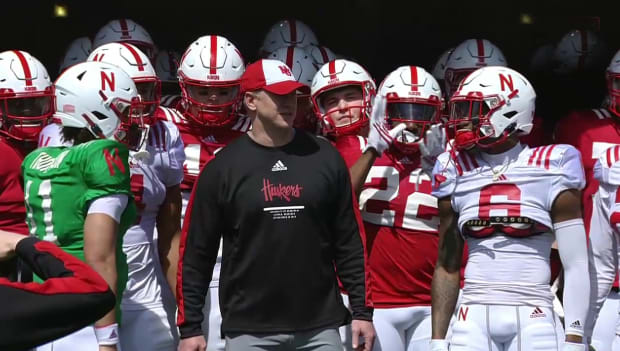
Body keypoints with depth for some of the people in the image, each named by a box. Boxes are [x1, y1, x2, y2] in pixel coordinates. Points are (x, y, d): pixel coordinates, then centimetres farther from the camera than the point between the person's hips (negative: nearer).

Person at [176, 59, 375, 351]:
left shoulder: (324, 158, 4)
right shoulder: (223, 168, -2)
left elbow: (348, 243, 7)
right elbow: (197, 254, 0)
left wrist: (362, 310, 4)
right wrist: (189, 327, -2)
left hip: (320, 326, 2)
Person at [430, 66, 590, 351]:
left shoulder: (550, 171, -2)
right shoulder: (456, 173, 7)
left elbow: (576, 266, -2)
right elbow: (447, 267, 12)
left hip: (532, 318, -2)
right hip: (474, 318, 2)